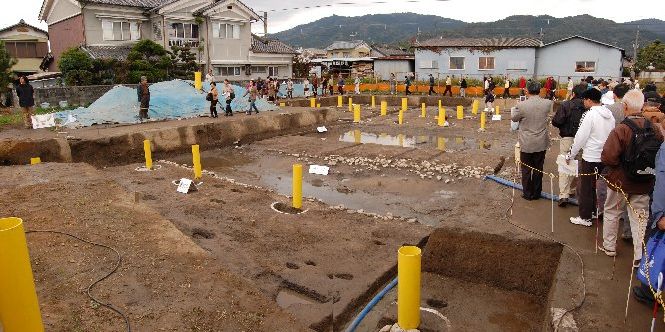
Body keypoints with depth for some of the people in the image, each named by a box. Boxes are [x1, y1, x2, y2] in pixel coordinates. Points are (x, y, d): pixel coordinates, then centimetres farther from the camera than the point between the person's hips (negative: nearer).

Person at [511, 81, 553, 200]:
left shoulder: (522, 105, -19)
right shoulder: (547, 103, -9)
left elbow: (513, 118, -3)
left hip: (527, 143, -3)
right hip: (542, 143, 3)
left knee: (526, 169, 11)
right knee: (538, 168, 15)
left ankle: (527, 194, 19)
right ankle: (536, 193, 25)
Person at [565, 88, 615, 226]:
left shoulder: (590, 115, -16)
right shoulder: (609, 114, 6)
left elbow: (580, 137, -15)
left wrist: (570, 155, -6)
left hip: (591, 158, -7)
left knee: (586, 188, 4)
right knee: (597, 186, 19)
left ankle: (585, 217, 12)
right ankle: (595, 210, 30)